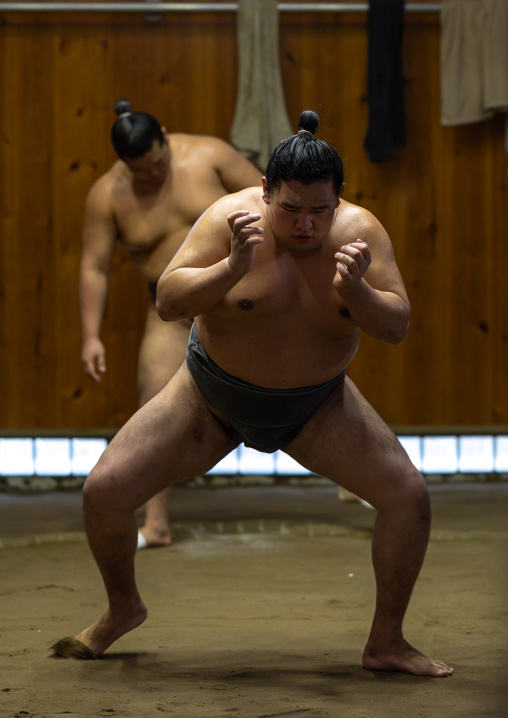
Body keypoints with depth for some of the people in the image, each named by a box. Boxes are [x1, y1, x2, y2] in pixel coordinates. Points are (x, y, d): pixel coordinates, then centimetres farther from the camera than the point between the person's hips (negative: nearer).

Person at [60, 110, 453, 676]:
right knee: (104, 490, -11)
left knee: (408, 495, -13)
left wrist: (355, 290, -37)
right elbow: (167, 303, -26)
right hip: (212, 397, -1)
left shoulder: (360, 231, -15)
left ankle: (386, 642, 6)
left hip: (315, 406, 2)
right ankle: (123, 607, 20)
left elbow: (397, 327, -16)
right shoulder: (231, 217, -22)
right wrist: (233, 268, -42)